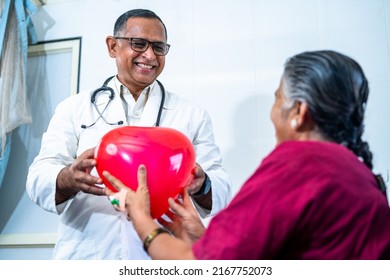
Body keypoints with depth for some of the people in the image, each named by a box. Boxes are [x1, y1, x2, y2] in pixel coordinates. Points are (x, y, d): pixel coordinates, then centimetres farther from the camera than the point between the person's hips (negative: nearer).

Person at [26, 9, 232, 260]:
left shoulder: (193, 115, 10)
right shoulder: (74, 108, 9)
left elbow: (221, 192, 4)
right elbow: (39, 180, 1)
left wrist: (201, 186, -18)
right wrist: (69, 179, -20)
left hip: (163, 257, 0)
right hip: (84, 255, 0)